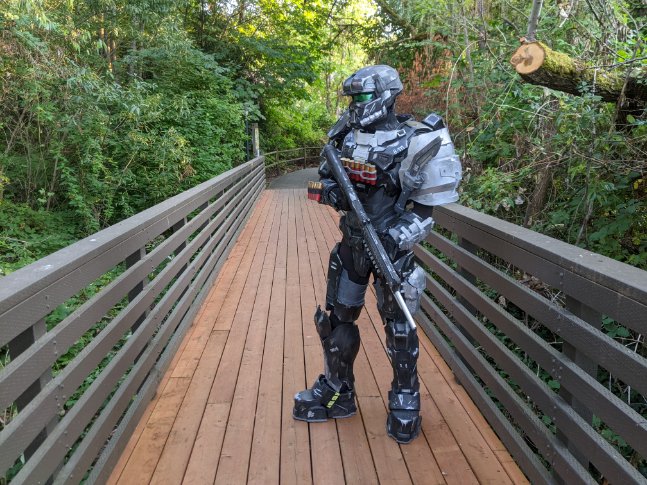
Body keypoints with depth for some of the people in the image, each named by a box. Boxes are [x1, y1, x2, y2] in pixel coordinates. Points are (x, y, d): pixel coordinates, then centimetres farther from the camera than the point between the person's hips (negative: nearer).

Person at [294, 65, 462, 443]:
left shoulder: (410, 141, -11)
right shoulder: (347, 135, 5)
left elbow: (425, 205, -11)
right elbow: (326, 178, 13)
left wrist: (397, 238, -23)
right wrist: (330, 191, -10)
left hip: (391, 246, -5)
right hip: (351, 244, 5)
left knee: (398, 325, 7)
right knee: (337, 319, 12)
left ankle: (406, 399, 29)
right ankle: (337, 390, 32)